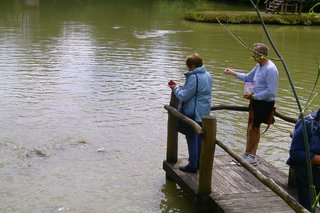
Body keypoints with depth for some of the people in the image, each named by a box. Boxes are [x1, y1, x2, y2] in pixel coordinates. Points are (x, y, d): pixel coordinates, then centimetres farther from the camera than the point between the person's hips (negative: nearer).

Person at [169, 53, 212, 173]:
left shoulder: (194, 77, -21)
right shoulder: (208, 75, 9)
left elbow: (184, 96, -20)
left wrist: (176, 88, -3)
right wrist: (181, 87, 12)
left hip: (193, 114, -9)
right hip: (203, 113, 9)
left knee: (192, 139, 1)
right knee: (200, 137, 16)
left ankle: (192, 165, 8)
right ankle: (200, 163, 25)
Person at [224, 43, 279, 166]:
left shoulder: (270, 70, -22)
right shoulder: (259, 66, 7)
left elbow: (270, 92, -24)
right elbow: (248, 78, 21)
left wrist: (253, 95, -22)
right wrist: (233, 73, 13)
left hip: (265, 103, -9)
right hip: (255, 101, 9)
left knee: (252, 128, -3)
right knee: (254, 128, 13)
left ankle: (247, 155, 12)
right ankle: (252, 156, 22)